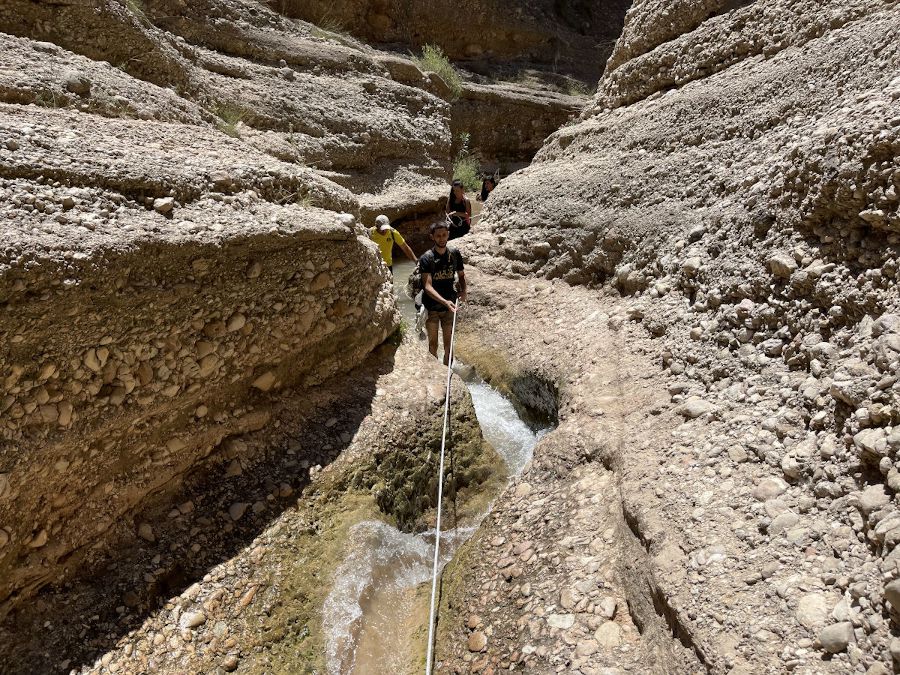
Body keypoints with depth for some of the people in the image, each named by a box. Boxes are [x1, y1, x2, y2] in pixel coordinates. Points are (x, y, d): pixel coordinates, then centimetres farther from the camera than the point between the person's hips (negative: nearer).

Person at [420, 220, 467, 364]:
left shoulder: (455, 254, -2)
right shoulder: (426, 258, -15)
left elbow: (461, 275, 15)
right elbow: (427, 287, -22)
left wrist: (463, 291, -3)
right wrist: (445, 302, -35)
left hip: (449, 306, 3)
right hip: (431, 307, -3)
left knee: (448, 344, 11)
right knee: (433, 344, 6)